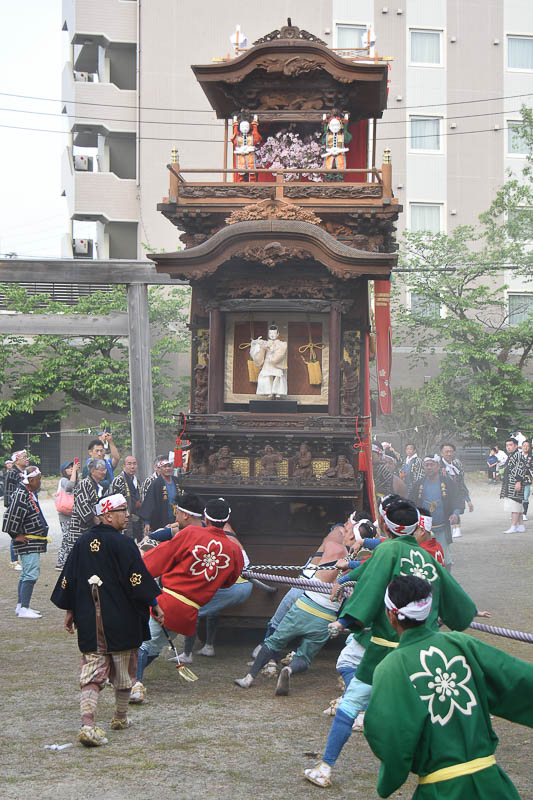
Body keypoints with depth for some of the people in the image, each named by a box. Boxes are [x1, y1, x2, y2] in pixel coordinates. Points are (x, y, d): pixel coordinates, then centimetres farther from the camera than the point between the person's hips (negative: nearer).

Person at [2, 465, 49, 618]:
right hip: (28, 542, -11)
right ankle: (24, 609, -12)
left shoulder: (30, 493, 12)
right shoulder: (20, 495, -20)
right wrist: (16, 536, -14)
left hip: (34, 541, 11)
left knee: (26, 574, 15)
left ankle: (21, 606, 22)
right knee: (31, 574, -12)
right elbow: (11, 517, -23)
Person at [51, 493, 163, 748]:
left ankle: (87, 724, -15)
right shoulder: (122, 543, -13)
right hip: (121, 621, -5)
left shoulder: (83, 542, 6)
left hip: (88, 619, 5)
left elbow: (69, 578, 11)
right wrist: (155, 604, -5)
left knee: (92, 671, 2)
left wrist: (70, 611, 19)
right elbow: (138, 578, -15)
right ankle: (120, 718, 29)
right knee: (124, 668, 15)